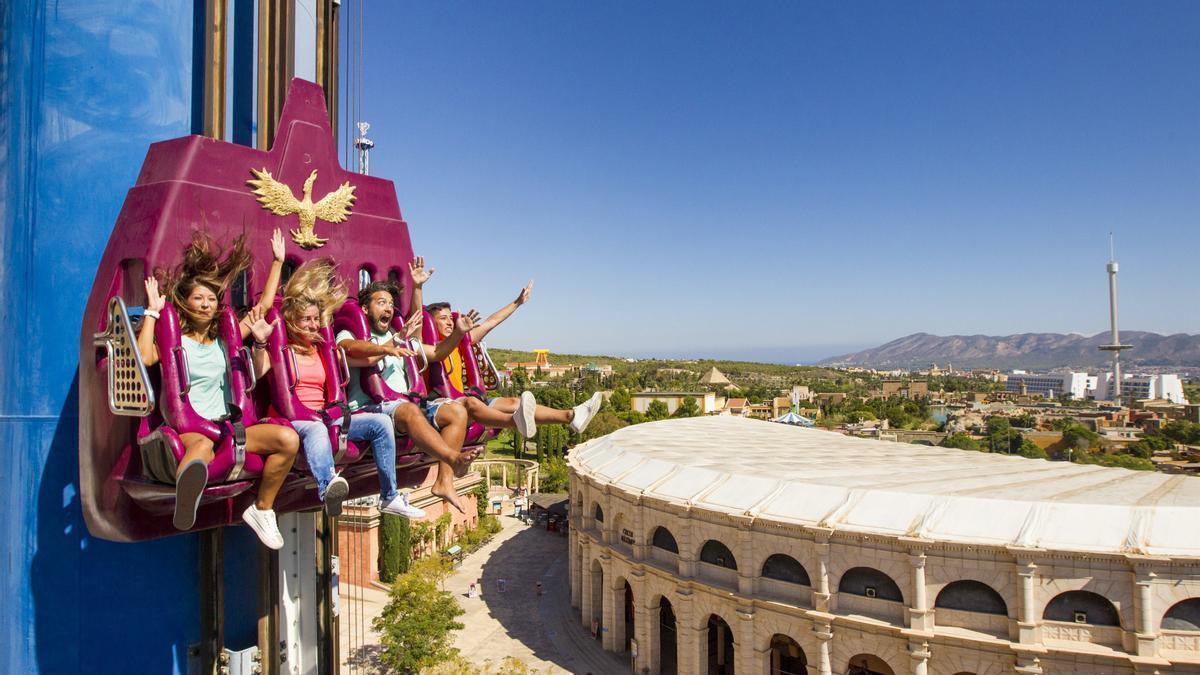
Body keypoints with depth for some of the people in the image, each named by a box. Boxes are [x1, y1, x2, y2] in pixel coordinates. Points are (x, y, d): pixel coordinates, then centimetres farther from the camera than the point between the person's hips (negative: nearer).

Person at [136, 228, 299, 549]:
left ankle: (262, 509, -11)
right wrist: (152, 311, -7)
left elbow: (263, 306, 21)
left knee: (288, 438, -22)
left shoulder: (224, 338, 19)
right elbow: (144, 358, -16)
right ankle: (188, 490, -79)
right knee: (203, 443, -43)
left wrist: (278, 262, 22)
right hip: (185, 428, -4)